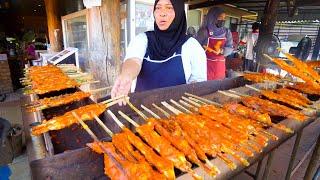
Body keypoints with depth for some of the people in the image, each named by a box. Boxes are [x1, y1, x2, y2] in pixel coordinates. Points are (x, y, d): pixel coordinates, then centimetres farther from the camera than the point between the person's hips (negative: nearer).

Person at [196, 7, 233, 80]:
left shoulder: (227, 32, 6)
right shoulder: (204, 31, -8)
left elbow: (230, 48, 3)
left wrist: (221, 51, -15)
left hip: (220, 66, 4)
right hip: (206, 65, -4)